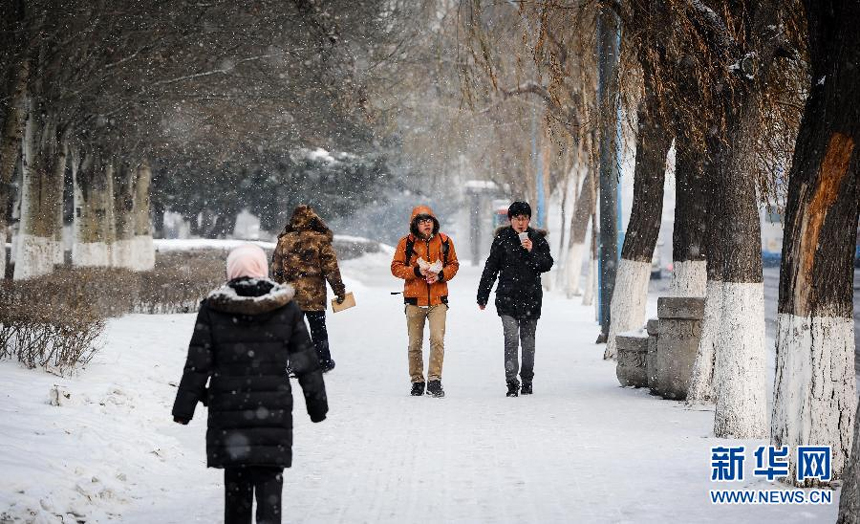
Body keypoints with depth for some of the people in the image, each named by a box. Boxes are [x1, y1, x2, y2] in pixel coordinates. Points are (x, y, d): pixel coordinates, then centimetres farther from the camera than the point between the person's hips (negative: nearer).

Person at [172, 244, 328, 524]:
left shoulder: (212, 309, -2)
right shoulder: (286, 307, 1)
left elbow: (197, 364, -2)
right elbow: (306, 361, 5)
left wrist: (184, 407, 4)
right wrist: (317, 404, 14)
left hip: (228, 409, 1)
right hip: (274, 407, 0)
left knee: (236, 479, 12)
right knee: (269, 478, 1)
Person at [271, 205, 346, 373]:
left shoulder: (284, 241, 4)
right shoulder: (320, 240, -6)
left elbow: (276, 269, 10)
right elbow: (331, 269, -6)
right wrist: (339, 290, 2)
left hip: (291, 296, 2)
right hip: (315, 295, -2)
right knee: (318, 328, 9)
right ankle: (323, 362, 18)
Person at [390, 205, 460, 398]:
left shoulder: (444, 241, 4)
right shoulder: (406, 243, 0)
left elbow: (453, 264, 13)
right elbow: (396, 267, 1)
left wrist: (441, 274, -7)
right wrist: (417, 271, -14)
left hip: (438, 300, 0)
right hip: (414, 300, 0)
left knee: (437, 340, -14)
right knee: (415, 344, 7)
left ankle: (434, 380, -11)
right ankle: (417, 381, 19)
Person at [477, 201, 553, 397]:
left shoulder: (538, 239, 5)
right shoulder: (502, 239, 3)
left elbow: (547, 264, -2)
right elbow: (490, 268, 7)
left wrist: (532, 251, -18)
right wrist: (482, 296, 7)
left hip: (531, 298, 2)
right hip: (508, 297, -1)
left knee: (528, 340, 9)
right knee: (511, 338, -14)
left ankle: (527, 381, 21)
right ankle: (512, 383, -15)